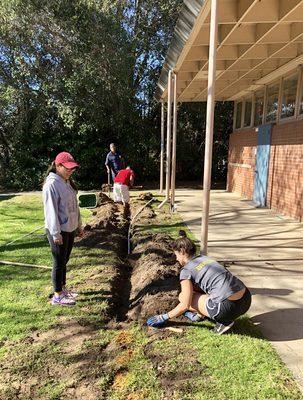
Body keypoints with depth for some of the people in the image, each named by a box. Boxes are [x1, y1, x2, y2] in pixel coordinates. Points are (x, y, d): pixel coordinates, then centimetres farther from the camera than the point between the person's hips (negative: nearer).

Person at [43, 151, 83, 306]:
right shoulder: (52, 184, -18)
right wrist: (56, 233, -21)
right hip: (59, 231, -8)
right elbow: (51, 210, -21)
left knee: (64, 261, 19)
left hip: (70, 229, 8)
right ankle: (58, 296, 18)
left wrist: (79, 225, 16)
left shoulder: (67, 181, 8)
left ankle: (63, 288, 35)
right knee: (59, 263, 4)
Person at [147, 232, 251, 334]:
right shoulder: (205, 258, 18)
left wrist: (165, 317, 12)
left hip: (229, 306, -9)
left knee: (183, 297, 6)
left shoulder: (186, 271, -4)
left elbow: (185, 305, -2)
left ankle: (223, 320, 4)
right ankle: (200, 314, 25)